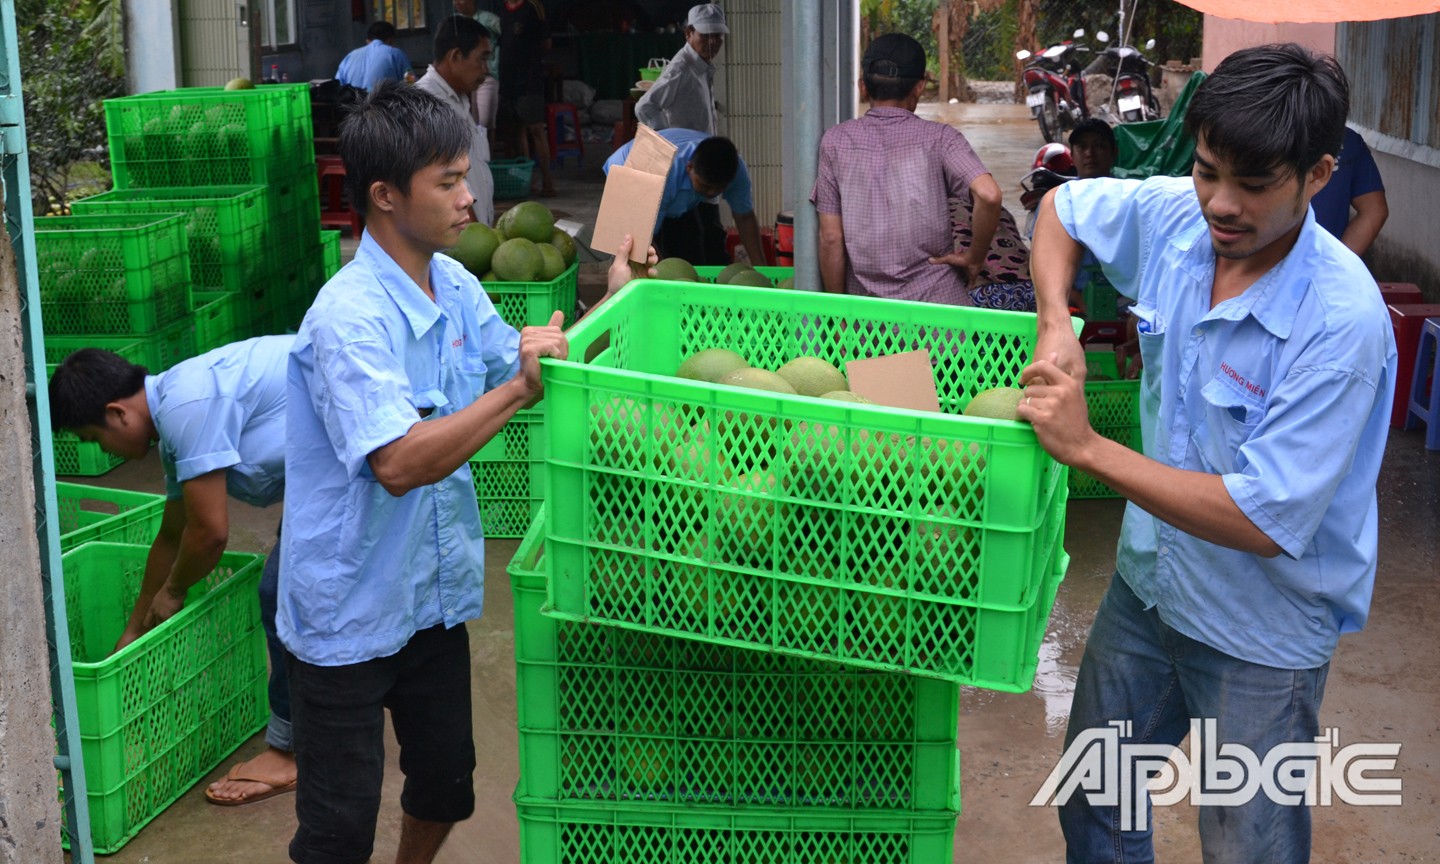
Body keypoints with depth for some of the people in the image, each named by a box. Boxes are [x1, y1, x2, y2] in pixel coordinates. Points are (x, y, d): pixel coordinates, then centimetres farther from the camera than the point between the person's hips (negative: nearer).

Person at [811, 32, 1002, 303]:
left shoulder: (836, 141, 2)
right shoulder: (938, 138, -2)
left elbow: (831, 238, 0)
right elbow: (988, 194, -18)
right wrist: (974, 257, -3)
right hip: (937, 304, -1)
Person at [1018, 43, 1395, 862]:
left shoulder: (1343, 322, -29)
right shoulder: (1173, 216, -11)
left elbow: (1265, 521, -30)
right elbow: (1062, 207, 11)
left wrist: (1089, 448, -29)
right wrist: (1055, 327, -8)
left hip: (1263, 633, -6)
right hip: (1149, 580, 6)